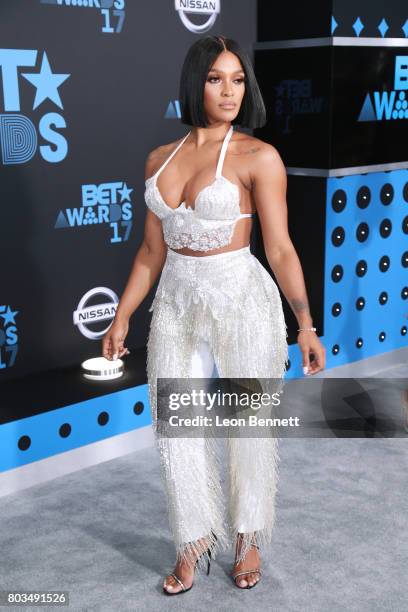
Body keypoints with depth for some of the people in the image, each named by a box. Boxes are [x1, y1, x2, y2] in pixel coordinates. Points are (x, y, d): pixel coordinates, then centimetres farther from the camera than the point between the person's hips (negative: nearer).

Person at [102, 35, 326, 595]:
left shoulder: (258, 157, -8)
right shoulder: (160, 159, 6)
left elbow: (280, 249, -8)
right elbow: (153, 250, 11)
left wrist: (306, 323, -14)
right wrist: (122, 316, 11)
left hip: (243, 301, -4)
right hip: (175, 303, 4)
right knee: (177, 428, 9)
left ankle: (248, 539, 33)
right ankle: (194, 543, 30)